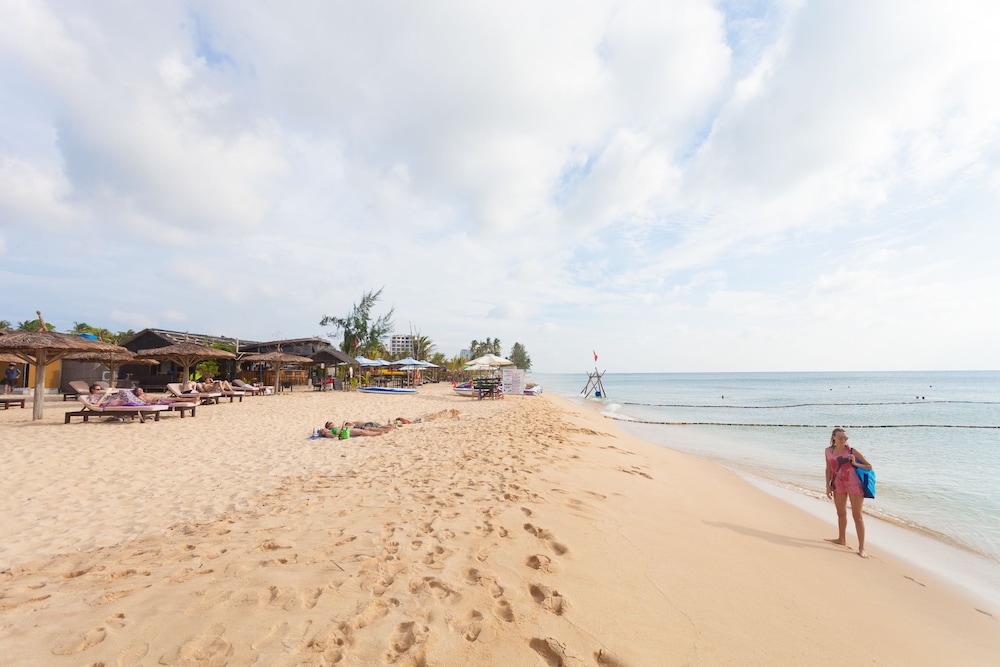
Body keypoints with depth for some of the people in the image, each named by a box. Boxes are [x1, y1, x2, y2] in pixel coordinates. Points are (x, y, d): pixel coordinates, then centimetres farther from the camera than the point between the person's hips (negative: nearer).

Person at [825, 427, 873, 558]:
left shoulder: (852, 451, -10)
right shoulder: (829, 451, -1)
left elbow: (869, 466, -4)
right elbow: (829, 469, 5)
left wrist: (855, 463, -21)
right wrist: (828, 486, 4)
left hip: (854, 485, -4)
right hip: (838, 485, 4)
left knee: (857, 516, 1)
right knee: (841, 513, 18)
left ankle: (861, 547, 8)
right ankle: (842, 539, 35)